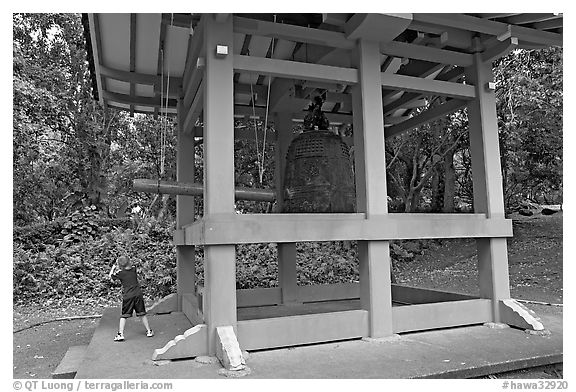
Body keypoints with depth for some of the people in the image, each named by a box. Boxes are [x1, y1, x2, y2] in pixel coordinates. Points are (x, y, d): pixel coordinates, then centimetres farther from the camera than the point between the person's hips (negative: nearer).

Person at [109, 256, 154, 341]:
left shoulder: (120, 273, -4)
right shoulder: (133, 269, 6)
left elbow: (110, 276, 15)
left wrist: (113, 267, 28)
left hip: (127, 296, -3)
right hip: (138, 294, 3)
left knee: (124, 316, 7)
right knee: (142, 314, 12)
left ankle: (120, 334, 3)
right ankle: (149, 331, 16)